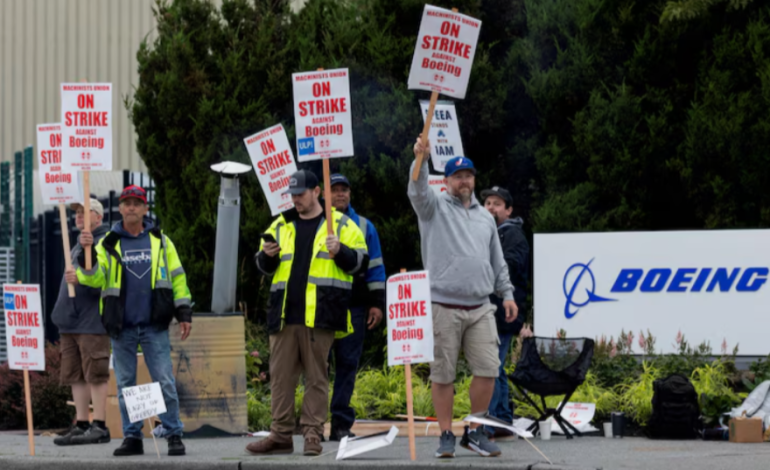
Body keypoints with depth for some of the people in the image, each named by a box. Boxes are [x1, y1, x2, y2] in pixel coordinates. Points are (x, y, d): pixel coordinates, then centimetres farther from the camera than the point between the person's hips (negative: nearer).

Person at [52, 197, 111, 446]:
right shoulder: (78, 245, 22)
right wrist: (61, 316, 21)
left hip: (92, 323, -9)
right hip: (71, 323, 9)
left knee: (95, 376, -8)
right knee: (75, 376, 8)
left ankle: (99, 426, -6)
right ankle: (81, 425, 10)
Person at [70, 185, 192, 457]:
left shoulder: (160, 241, 7)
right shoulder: (108, 243, 6)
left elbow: (177, 277, 9)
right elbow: (93, 279, -4)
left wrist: (184, 313, 3)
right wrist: (87, 254, -21)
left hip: (154, 325, -1)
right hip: (121, 327, 1)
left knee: (165, 382, -5)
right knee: (125, 384, 6)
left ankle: (173, 435, 1)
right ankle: (132, 437, 13)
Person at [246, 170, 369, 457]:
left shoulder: (341, 225, 6)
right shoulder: (280, 226, 17)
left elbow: (360, 262, 2)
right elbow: (263, 267, 21)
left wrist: (340, 252, -16)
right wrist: (268, 256, -1)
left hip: (320, 315, -4)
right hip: (284, 314, 4)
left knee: (316, 377, -1)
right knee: (281, 376, 4)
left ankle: (313, 434, 3)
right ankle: (281, 435, 8)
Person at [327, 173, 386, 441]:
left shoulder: (364, 227, 14)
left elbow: (375, 266, 14)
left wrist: (377, 302, 6)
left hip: (354, 306, 2)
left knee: (348, 363, 0)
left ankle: (341, 423, 3)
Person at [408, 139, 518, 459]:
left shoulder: (485, 217, 19)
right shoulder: (435, 208, 5)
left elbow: (497, 261, 24)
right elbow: (418, 191, -17)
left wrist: (507, 293, 16)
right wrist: (420, 159, -34)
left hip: (480, 309, 4)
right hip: (444, 308, -4)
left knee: (487, 370, -3)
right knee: (442, 374, -1)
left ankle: (474, 433, 10)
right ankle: (446, 436, 8)